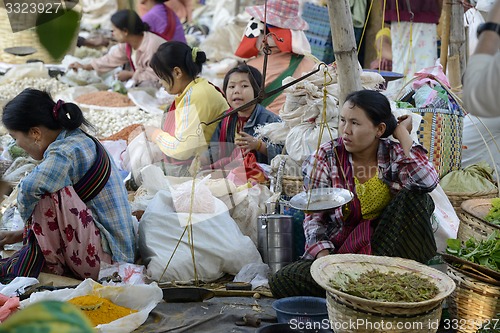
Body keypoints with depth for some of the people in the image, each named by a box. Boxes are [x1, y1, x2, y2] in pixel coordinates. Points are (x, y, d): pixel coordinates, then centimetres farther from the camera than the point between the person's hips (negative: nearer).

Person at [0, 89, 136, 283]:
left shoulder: (67, 152, -20)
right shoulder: (78, 140, 10)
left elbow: (30, 187, -38)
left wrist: (29, 223, -17)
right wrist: (21, 234, 19)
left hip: (104, 258, -10)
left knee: (50, 193, -23)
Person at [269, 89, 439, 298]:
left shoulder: (394, 154, -2)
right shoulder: (327, 156, -2)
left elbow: (428, 181, -24)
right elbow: (314, 216, -2)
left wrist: (402, 132, -13)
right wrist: (324, 257, -20)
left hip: (387, 247, 0)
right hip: (339, 249, 1)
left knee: (415, 197, -23)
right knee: (281, 282, -23)